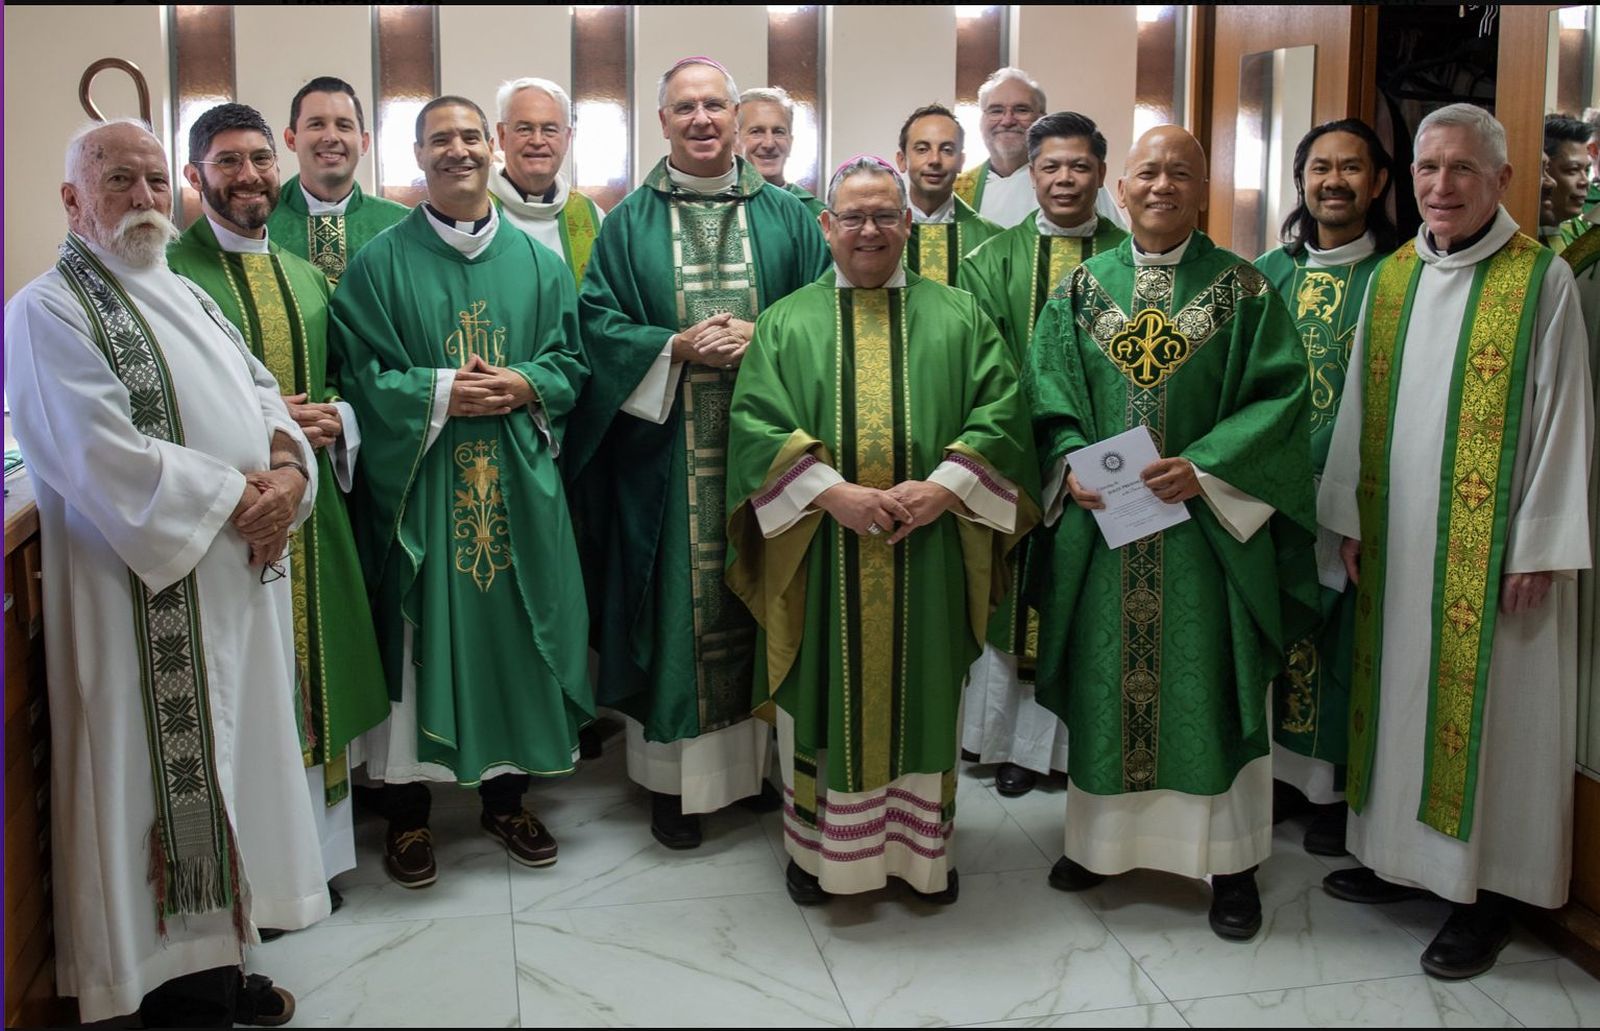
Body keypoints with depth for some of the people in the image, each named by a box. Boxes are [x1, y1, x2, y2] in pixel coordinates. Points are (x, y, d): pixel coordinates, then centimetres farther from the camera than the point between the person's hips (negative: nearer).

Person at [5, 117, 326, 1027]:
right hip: (154, 601, -8)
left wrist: (285, 468, -8)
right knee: (170, 785, 0)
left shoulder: (185, 296, 17)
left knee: (229, 773, 14)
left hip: (240, 578, 8)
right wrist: (238, 495, -15)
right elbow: (107, 459, -19)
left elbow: (263, 393, 12)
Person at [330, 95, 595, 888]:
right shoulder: (382, 262, 1)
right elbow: (358, 374, -4)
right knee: (420, 636, 0)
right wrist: (441, 393, -17)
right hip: (418, 487, -3)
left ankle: (505, 796, 24)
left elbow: (570, 361, 8)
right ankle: (407, 813, 14)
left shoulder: (537, 261, 11)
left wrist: (523, 386, -11)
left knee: (511, 626, 8)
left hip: (516, 485, 3)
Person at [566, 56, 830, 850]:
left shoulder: (786, 217, 9)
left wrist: (760, 338, -12)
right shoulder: (630, 222, 7)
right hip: (665, 451, -1)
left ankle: (763, 757, 20)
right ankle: (673, 775, 11)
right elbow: (598, 322, 1)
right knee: (676, 602, 2)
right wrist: (678, 347, -13)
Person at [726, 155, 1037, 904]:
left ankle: (922, 846, 24)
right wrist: (831, 492, -18)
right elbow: (757, 423, -4)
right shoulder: (786, 323, 7)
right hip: (820, 556, 0)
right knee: (825, 697, 7)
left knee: (922, 695, 9)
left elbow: (1001, 412, -1)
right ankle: (819, 846, 22)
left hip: (928, 559, 1)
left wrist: (943, 487, -16)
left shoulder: (959, 317, 9)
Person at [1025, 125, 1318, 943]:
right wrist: (1068, 462, -12)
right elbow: (1047, 388, 6)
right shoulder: (1084, 286, 8)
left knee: (1207, 684, 3)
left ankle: (1230, 859, 17)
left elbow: (1280, 393, -4)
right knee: (1105, 679, 10)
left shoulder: (1243, 288, 1)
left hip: (1204, 523, -2)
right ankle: (1102, 835, 26)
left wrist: (1206, 467, -16)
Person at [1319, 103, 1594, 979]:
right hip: (1397, 538, 5)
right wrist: (1348, 514, 8)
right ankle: (1402, 854, 27)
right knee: (1401, 692, 12)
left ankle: (1484, 891, 15)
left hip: (1489, 546, -5)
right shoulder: (1390, 278, 8)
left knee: (1483, 705, 2)